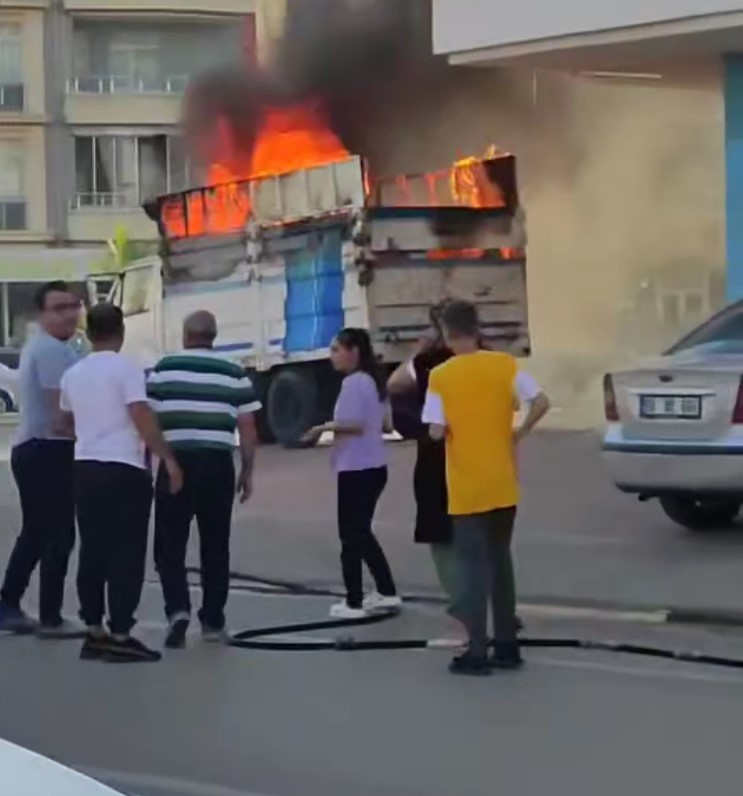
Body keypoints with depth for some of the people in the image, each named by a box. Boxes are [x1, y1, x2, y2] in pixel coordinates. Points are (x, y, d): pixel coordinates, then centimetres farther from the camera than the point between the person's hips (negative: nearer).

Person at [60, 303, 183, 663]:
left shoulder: (72, 374, 11)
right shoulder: (126, 368, -9)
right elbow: (143, 420, -17)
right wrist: (168, 459, -12)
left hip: (85, 468, 7)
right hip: (124, 469, -6)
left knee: (92, 552, 10)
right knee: (125, 554, -3)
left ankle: (94, 633, 12)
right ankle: (120, 637, -4)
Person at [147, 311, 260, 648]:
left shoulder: (163, 370, 2)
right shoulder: (234, 374, 5)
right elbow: (247, 427, 5)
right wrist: (247, 471, 14)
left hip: (177, 462, -1)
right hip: (218, 464, 1)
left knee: (170, 543, 6)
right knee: (215, 545, 11)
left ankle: (178, 609, -12)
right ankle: (212, 621, 13)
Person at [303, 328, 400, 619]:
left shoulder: (353, 382, -16)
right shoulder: (374, 381, 13)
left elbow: (355, 424, -24)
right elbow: (386, 424, 17)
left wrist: (324, 427, -13)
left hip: (356, 469, -10)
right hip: (374, 467, 10)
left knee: (351, 534, 0)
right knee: (361, 532, 19)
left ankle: (354, 602, 4)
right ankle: (387, 593, 21)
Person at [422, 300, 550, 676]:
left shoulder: (440, 376, -9)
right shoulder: (505, 364, -1)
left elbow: (436, 431, -13)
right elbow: (541, 403, -8)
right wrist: (518, 434, 5)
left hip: (466, 489, -3)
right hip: (502, 485, 3)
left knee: (473, 564, 2)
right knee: (500, 560, 15)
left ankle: (477, 651, -1)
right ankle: (507, 646, 17)